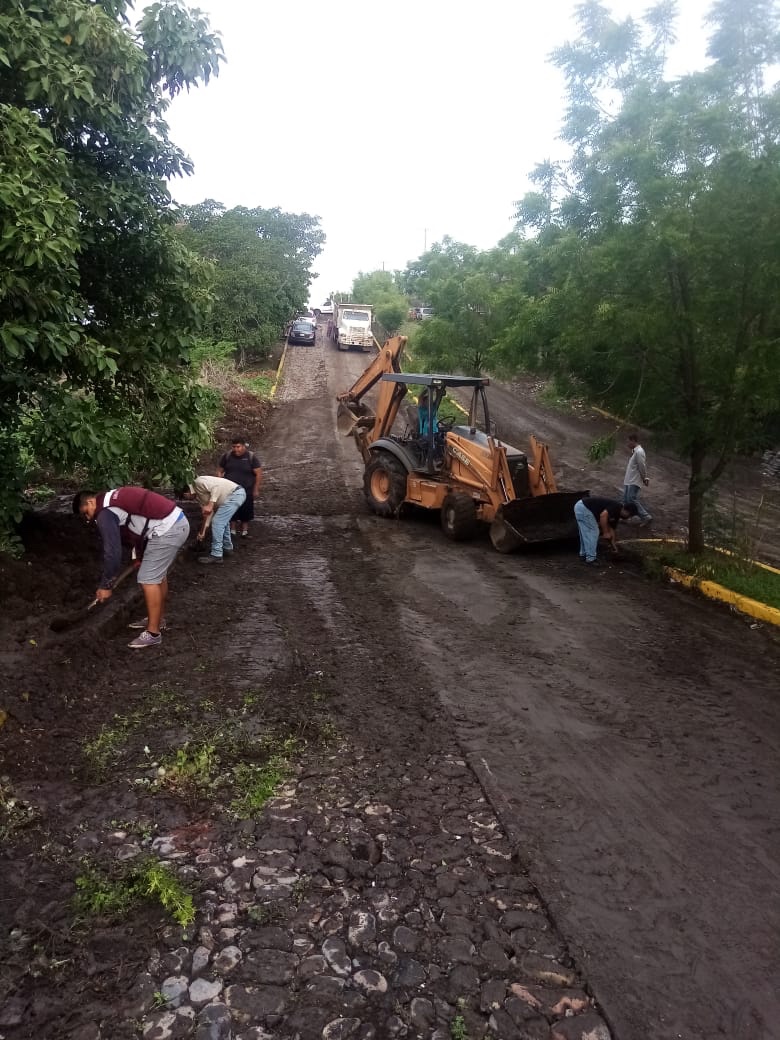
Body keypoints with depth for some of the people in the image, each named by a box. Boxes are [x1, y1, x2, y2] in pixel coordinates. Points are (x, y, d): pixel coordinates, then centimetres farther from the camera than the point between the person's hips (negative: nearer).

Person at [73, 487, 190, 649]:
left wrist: (106, 586, -2)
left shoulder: (105, 513, -8)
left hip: (167, 530, -10)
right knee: (158, 574, 22)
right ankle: (158, 619, 35)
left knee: (148, 580, -4)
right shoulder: (112, 498, 22)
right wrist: (140, 554, 35)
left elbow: (112, 551, -11)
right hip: (178, 522, 10)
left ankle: (153, 633, 1)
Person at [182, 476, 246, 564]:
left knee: (217, 522, -10)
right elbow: (208, 511, 23)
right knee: (223, 521, 27)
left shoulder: (198, 482, -8)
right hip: (238, 494, 11)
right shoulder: (198, 495, 21)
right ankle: (227, 547, 41)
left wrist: (210, 505, -25)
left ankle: (216, 555, -5)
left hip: (235, 494, -11)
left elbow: (216, 487, -21)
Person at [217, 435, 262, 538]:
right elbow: (219, 471, 6)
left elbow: (259, 474, -8)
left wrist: (256, 489, -9)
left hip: (246, 491, -2)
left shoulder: (251, 457, -10)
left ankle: (245, 531, 25)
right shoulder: (227, 456, -2)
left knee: (246, 511, 8)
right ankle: (233, 530, 25)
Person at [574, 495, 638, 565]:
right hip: (584, 507, -10)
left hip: (580, 507, 10)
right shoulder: (617, 507, -9)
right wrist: (605, 533, -14)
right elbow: (603, 515, -24)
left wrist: (614, 547, 31)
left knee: (586, 534, 20)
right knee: (593, 533, -2)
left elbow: (611, 529, 26)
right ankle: (590, 559, 3)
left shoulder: (616, 515, 18)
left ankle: (583, 554, 31)